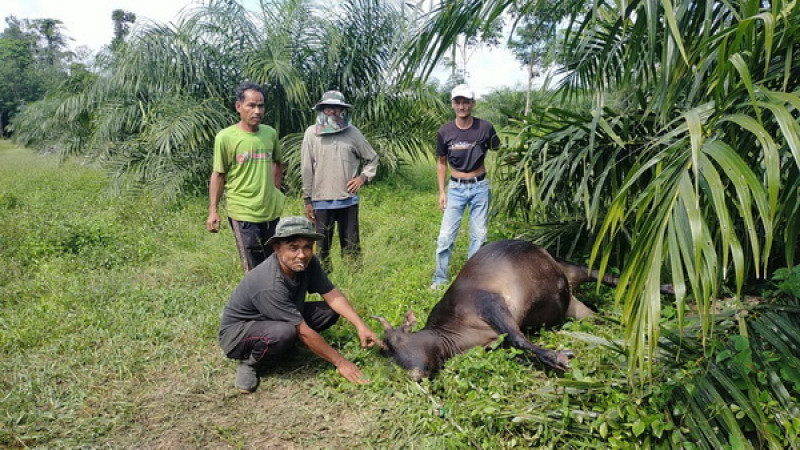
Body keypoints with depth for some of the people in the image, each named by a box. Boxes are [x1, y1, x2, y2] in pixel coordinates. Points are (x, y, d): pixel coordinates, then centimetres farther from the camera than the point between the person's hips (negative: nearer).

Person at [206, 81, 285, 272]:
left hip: (271, 211, 5)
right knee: (254, 271, 0)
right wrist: (213, 211, -8)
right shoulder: (225, 137, -9)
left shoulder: (270, 133, 4)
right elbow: (218, 175, -6)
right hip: (243, 213, -5)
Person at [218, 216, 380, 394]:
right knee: (284, 332, -39)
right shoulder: (270, 285, -35)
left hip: (275, 320, 8)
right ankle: (250, 363, -8)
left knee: (331, 311, -7)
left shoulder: (308, 263, -14)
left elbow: (333, 295, -11)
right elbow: (304, 332, -31)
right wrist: (340, 362, -24)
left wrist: (361, 325, -24)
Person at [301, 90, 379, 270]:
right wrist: (307, 200, 0)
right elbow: (307, 169, 1)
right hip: (321, 201, -1)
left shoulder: (352, 132, 2)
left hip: (348, 199, 1)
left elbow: (372, 158, 14)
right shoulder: (312, 133, 0)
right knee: (323, 245, 7)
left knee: (351, 245, 8)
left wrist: (363, 177, -2)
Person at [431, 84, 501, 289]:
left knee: (479, 234, 9)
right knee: (446, 235, -1)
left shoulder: (485, 128, -9)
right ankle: (440, 278, 15)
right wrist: (441, 191, 1)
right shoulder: (445, 131, -6)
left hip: (480, 187, 0)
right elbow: (441, 162, 5)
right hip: (456, 188, 0)